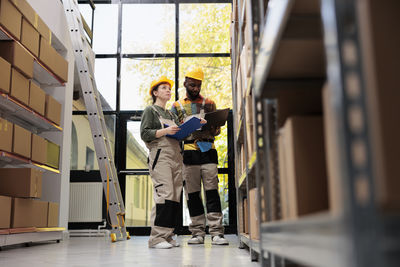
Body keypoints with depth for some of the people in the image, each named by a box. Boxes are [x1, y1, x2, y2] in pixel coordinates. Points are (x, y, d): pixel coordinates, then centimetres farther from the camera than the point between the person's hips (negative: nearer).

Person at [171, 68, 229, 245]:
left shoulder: (209, 103, 16)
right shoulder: (177, 106, 16)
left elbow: (217, 130, 14)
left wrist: (212, 130, -9)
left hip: (208, 151, 0)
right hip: (189, 153, 1)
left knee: (212, 191, -7)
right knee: (192, 194, 1)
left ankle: (216, 233, -6)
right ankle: (198, 233, 8)